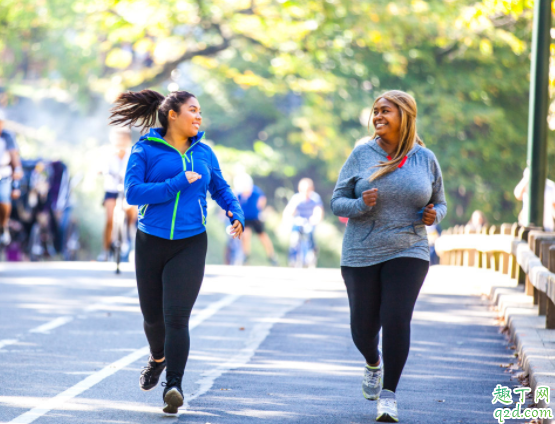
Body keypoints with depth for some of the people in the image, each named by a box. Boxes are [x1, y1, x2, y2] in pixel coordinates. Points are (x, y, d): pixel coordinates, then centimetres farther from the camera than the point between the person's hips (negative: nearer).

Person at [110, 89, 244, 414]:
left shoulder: (203, 153, 7)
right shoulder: (146, 150, -4)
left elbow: (221, 189, 18)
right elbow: (133, 192, -14)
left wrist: (236, 214, -2)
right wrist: (178, 184, -19)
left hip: (190, 245, 0)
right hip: (151, 242, 0)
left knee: (176, 316, -13)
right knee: (153, 314, 14)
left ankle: (174, 386, -17)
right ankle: (158, 358, 46)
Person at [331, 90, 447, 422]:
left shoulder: (425, 159, 3)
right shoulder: (362, 155, 0)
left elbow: (439, 204, 14)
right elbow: (337, 202, 1)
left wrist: (434, 215, -9)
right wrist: (361, 204, -20)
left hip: (408, 253, -1)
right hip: (361, 254, 1)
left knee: (397, 321, -14)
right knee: (364, 326, 6)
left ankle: (389, 395, -2)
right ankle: (374, 363, 41)